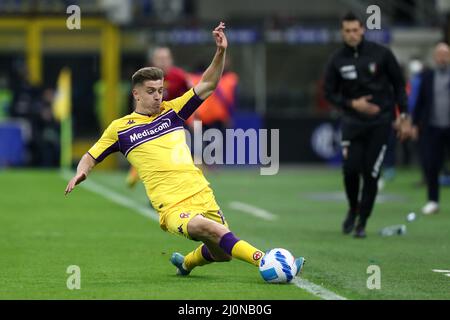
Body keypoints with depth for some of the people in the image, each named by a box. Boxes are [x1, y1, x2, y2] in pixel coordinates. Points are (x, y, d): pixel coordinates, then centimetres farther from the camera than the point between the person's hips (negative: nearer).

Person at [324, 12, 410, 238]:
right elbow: (330, 93, 4)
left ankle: (362, 222, 9)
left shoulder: (381, 54, -5)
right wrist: (352, 104, -13)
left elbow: (398, 84, 3)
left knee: (371, 173, -4)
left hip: (380, 121, -1)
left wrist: (403, 117, 0)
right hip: (352, 121, 1)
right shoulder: (337, 61, -2)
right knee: (350, 169, -10)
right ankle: (353, 209, 19)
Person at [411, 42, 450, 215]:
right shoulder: (427, 76, 8)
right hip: (432, 128, 1)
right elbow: (420, 101, 10)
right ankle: (433, 201, 7)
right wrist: (415, 123, 7)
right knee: (431, 166, -2)